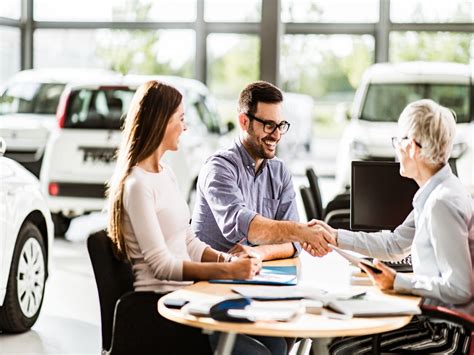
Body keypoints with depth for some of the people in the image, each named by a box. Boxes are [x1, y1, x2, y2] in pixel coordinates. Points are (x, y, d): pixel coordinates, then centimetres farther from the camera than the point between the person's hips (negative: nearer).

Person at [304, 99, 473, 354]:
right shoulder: (435, 193, 7)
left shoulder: (442, 203, -24)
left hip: (449, 331, -9)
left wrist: (399, 282, -17)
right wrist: (336, 237, 18)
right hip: (434, 317, 9)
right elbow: (396, 244, 20)